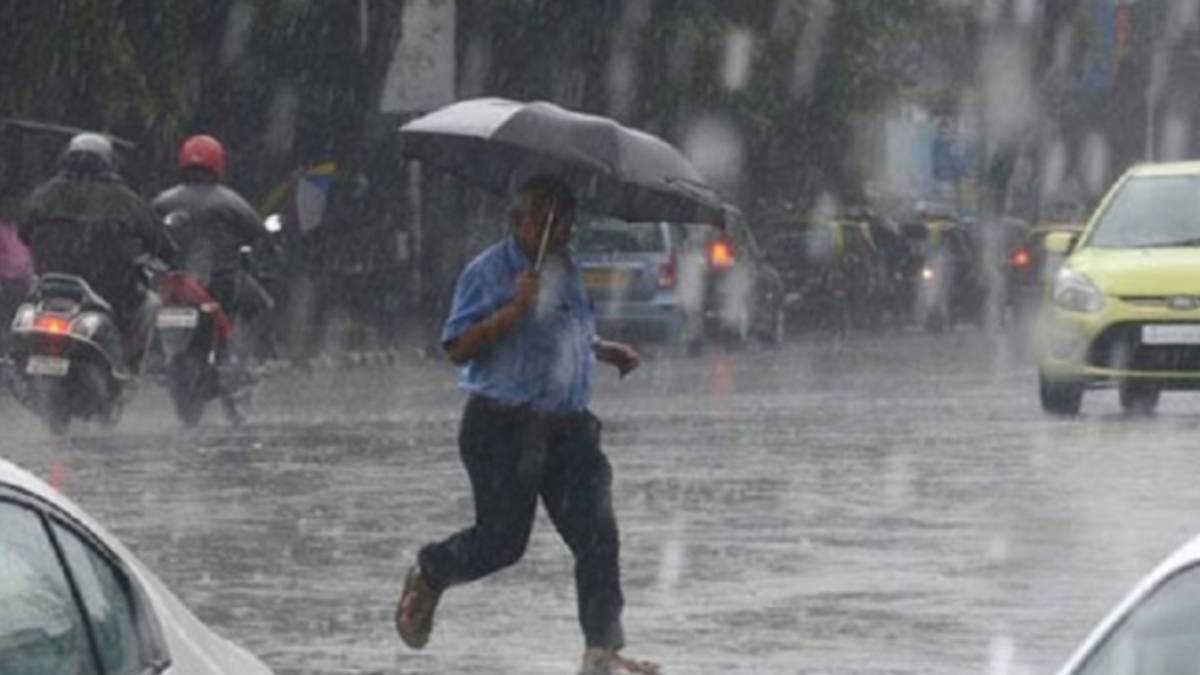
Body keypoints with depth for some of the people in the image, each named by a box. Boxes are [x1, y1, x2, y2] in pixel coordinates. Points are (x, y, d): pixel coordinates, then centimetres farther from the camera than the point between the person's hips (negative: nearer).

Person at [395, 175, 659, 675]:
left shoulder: (567, 270, 16)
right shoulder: (488, 272, -8)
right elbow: (458, 349, -15)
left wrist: (606, 351, 18)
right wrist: (514, 309, -23)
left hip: (567, 426, 6)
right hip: (503, 426, -6)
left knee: (597, 534, -7)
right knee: (503, 539, -2)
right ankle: (427, 577, 29)